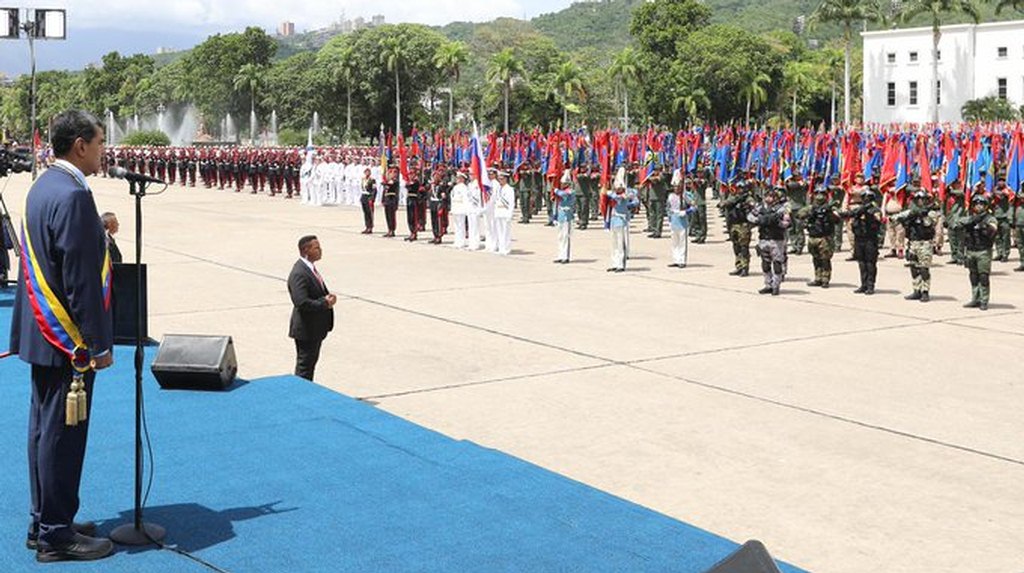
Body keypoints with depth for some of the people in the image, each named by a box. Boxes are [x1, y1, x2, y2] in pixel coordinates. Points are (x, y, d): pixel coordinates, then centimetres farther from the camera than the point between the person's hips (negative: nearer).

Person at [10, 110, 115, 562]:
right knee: (63, 434, -1)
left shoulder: (42, 187, 11)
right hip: (69, 340, -10)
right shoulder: (73, 196, -20)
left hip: (42, 334, 10)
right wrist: (99, 343, -17)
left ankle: (44, 523, 27)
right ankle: (56, 536, 8)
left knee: (45, 429, 16)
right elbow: (81, 280, -21)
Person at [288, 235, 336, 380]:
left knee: (311, 362, 19)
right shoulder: (299, 274, -23)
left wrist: (327, 297, 0)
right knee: (304, 367, -1)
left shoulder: (310, 268, 9)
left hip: (316, 328, 10)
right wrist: (325, 303, -21)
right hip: (306, 330, -10)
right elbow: (302, 303, -30)